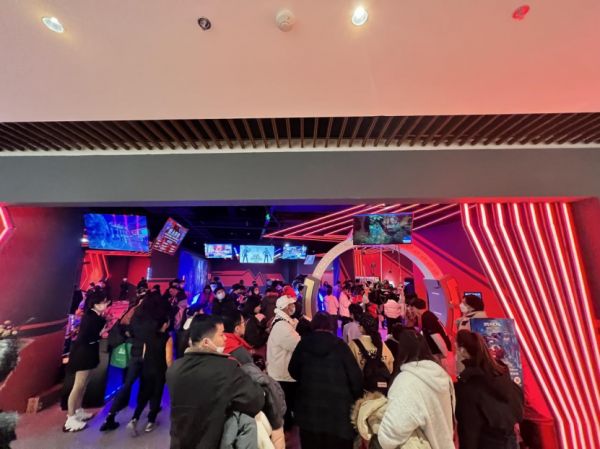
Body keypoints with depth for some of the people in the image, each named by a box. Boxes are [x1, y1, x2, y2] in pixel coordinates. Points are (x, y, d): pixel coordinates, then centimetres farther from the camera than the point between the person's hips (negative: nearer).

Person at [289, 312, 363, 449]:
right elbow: (355, 376, -9)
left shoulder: (304, 343, -4)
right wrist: (356, 399, 8)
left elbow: (293, 371, 9)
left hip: (309, 409, 2)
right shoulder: (340, 345, -10)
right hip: (338, 409, -1)